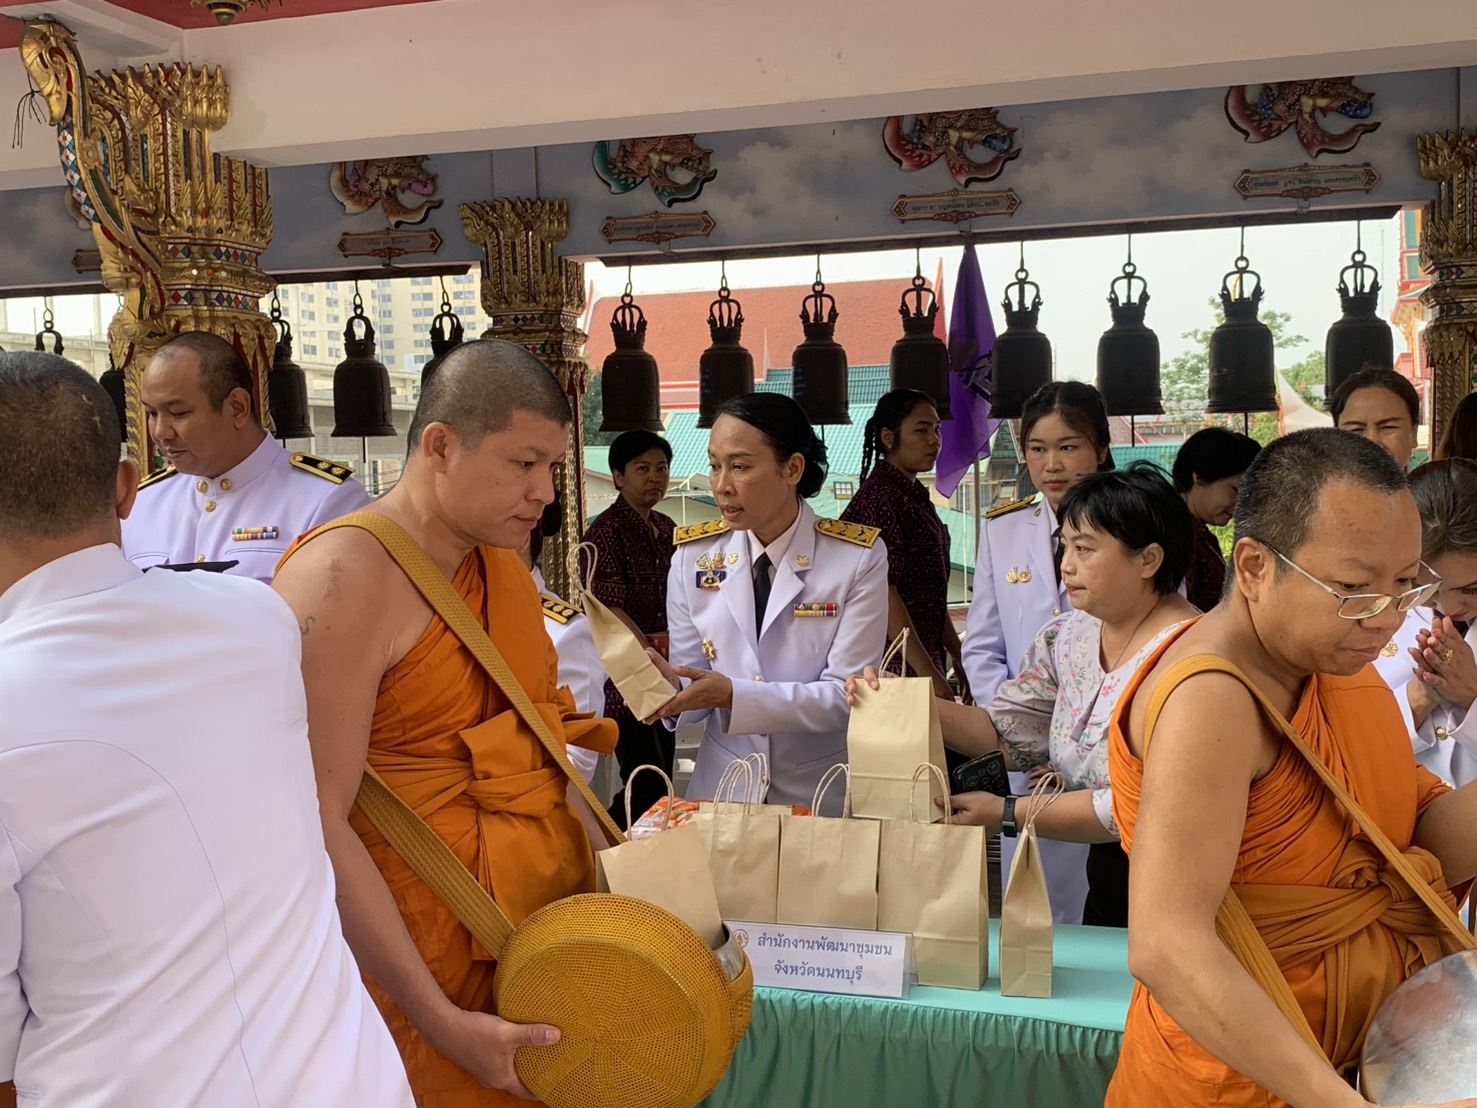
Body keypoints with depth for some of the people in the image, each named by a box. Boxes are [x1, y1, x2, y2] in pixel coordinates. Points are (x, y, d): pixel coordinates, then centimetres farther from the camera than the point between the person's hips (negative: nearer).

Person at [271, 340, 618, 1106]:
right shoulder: (344, 577, -18)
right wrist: (441, 1020, -21)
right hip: (426, 957, -7)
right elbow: (315, 823, -21)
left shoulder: (504, 561, 8)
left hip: (549, 924, 7)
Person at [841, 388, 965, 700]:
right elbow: (882, 592, -19)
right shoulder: (880, 496, -12)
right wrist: (928, 672, -21)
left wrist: (958, 658, 18)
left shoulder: (915, 497, 16)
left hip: (925, 658, 9)